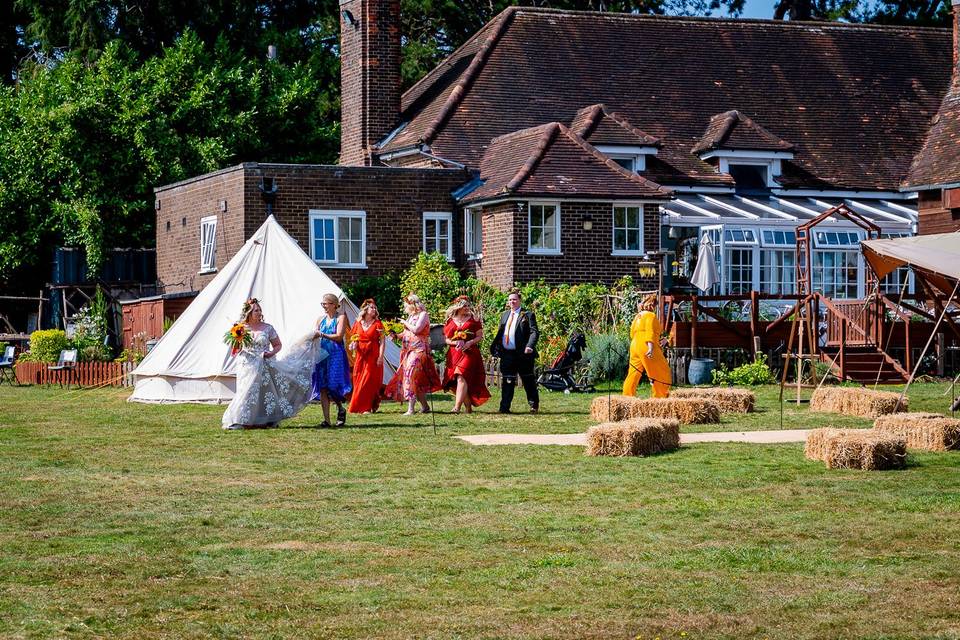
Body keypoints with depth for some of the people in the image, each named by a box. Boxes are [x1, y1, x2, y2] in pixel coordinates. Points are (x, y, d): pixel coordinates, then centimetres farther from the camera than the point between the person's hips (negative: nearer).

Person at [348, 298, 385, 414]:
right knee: (358, 381, 3)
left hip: (373, 355, -4)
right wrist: (353, 345, -6)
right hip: (360, 355, 4)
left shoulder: (377, 324, 0)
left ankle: (367, 407, -5)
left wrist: (381, 356, -13)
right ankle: (357, 406, 12)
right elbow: (354, 339, 17)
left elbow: (382, 342, -4)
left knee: (369, 381, -8)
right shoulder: (358, 323, 9)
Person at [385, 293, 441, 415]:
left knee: (411, 375, -16)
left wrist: (405, 323, -4)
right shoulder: (411, 316, 19)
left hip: (418, 350, -8)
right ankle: (424, 406, 15)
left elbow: (416, 329, -17)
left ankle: (411, 409, -20)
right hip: (409, 350, 8)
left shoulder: (423, 314, -5)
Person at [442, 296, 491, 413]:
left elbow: (480, 336, 6)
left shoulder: (473, 319, 8)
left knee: (461, 377, -20)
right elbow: (447, 339, 11)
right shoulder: (450, 321, 11)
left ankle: (457, 407, -27)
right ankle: (468, 407, 16)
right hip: (454, 354, 3)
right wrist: (456, 343, -9)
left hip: (469, 352, -3)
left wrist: (470, 342, -12)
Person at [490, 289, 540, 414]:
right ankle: (504, 407, 5)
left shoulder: (527, 315, -2)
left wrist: (530, 346, -26)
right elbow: (500, 332, 19)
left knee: (528, 381, 6)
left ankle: (534, 405, 19)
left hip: (523, 354, -4)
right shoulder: (505, 315, 16)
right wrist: (494, 346, 5)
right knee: (507, 381, 4)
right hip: (507, 354, 5)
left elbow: (534, 332, -11)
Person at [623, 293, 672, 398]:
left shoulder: (637, 316, 18)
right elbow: (650, 332, -17)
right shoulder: (650, 315, -5)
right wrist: (651, 347, -26)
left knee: (634, 374, 8)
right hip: (646, 348, -8)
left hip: (634, 346, 8)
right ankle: (660, 397, 0)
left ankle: (627, 396, 3)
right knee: (661, 373, 2)